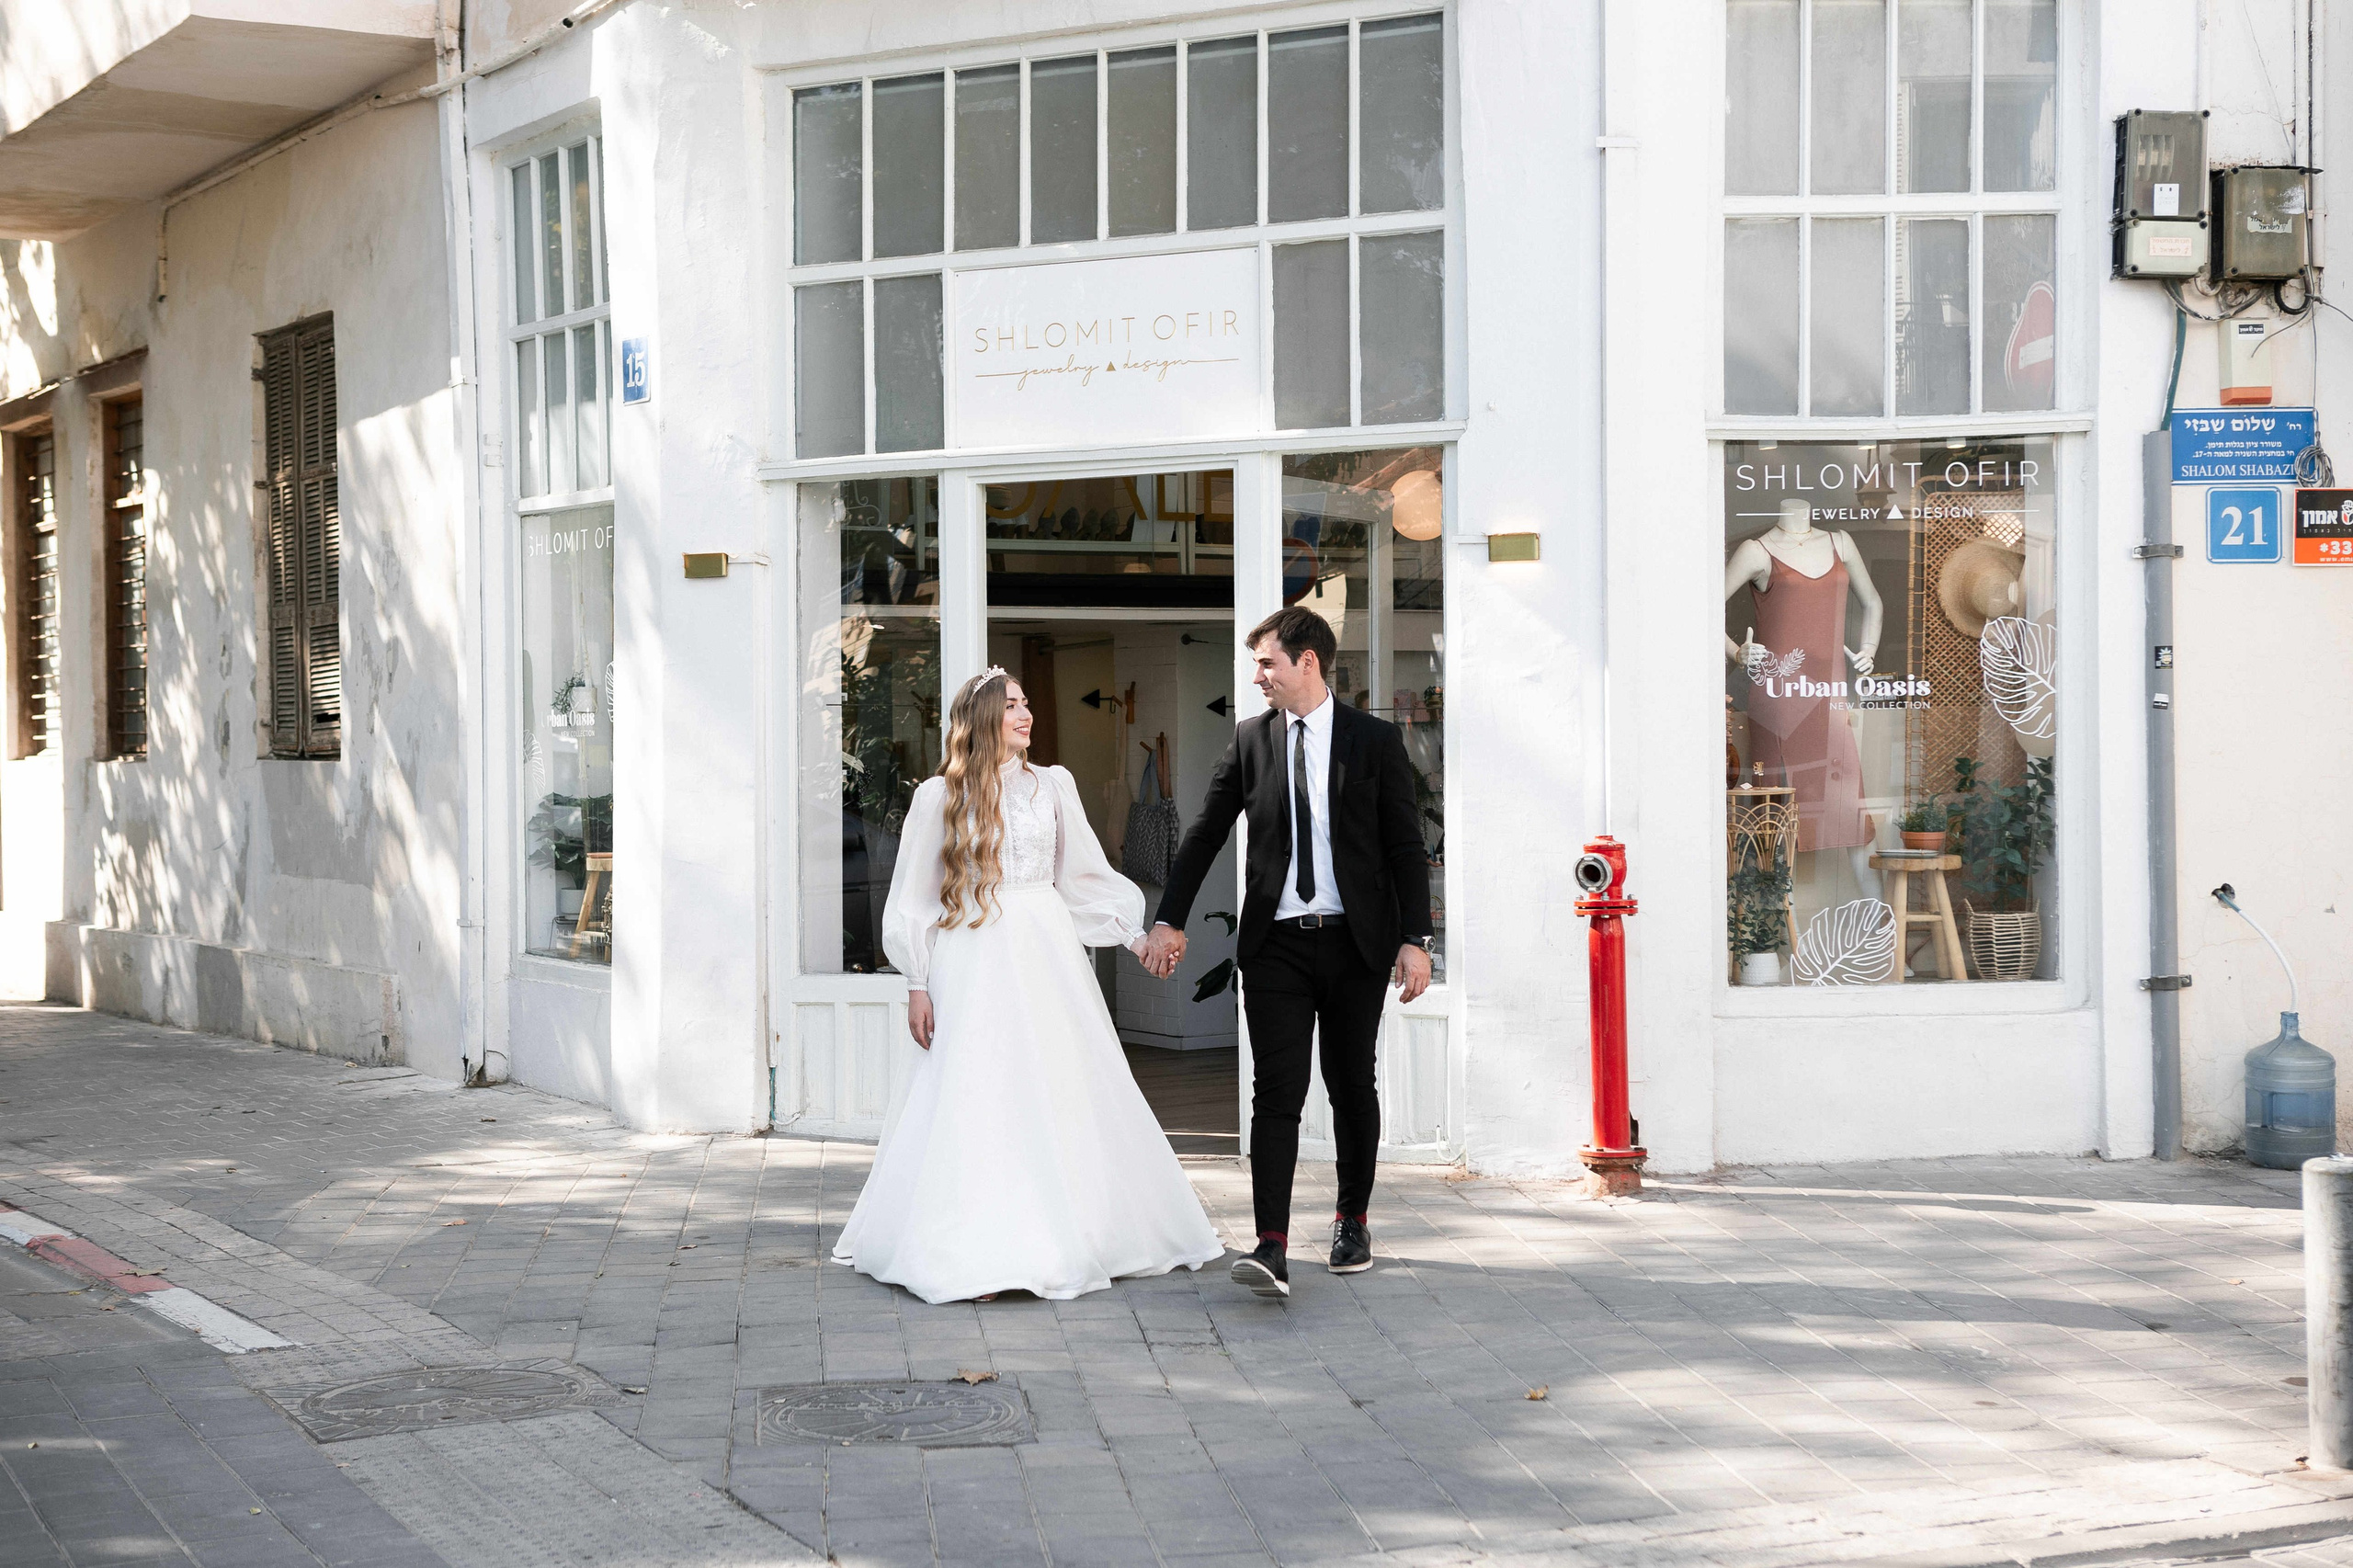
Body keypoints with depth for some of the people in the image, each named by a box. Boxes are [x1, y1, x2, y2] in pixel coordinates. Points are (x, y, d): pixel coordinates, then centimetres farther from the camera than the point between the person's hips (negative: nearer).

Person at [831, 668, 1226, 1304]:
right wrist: (918, 986, 1)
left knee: (1070, 1095, 4)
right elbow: (915, 897, 4)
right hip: (975, 960, -3)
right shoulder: (940, 797, 2)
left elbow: (1087, 875, 14)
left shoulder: (1053, 785, 9)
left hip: (1048, 956, 3)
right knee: (980, 1101, -7)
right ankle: (979, 1255, -3)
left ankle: (1070, 1238, 14)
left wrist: (1136, 934, 6)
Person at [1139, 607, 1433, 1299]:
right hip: (1277, 944, 1)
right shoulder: (1251, 739, 7)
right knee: (1277, 1092, -7)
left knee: (1352, 1086, 10)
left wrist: (1415, 939, -7)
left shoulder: (1375, 741, 0)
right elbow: (1206, 833, 11)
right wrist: (1169, 919, 7)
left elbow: (1406, 846, 0)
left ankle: (1353, 1222, 27)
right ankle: (1272, 1248, -13)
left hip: (1355, 942, -1)